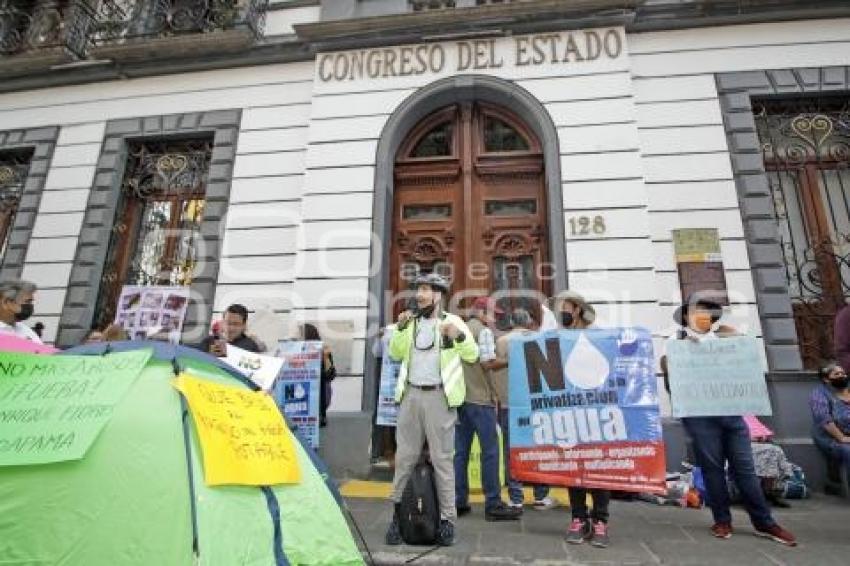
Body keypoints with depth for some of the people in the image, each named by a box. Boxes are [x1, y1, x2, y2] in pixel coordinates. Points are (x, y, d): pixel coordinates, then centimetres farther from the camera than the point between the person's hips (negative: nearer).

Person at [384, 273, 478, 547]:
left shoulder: (452, 321, 1)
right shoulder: (411, 322, 12)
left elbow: (472, 355, -5)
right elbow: (396, 354, 10)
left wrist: (458, 336, -23)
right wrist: (400, 329, -5)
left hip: (439, 396, -3)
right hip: (411, 394, 4)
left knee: (442, 458, 2)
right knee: (405, 456, 9)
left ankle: (447, 519, 13)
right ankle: (398, 512, 21)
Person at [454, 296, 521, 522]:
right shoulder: (483, 330, -6)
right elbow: (488, 361, -15)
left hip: (460, 396, 8)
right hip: (479, 397, -8)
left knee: (460, 450, 10)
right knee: (490, 450, -1)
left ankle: (459, 501, 15)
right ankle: (493, 505, 3)